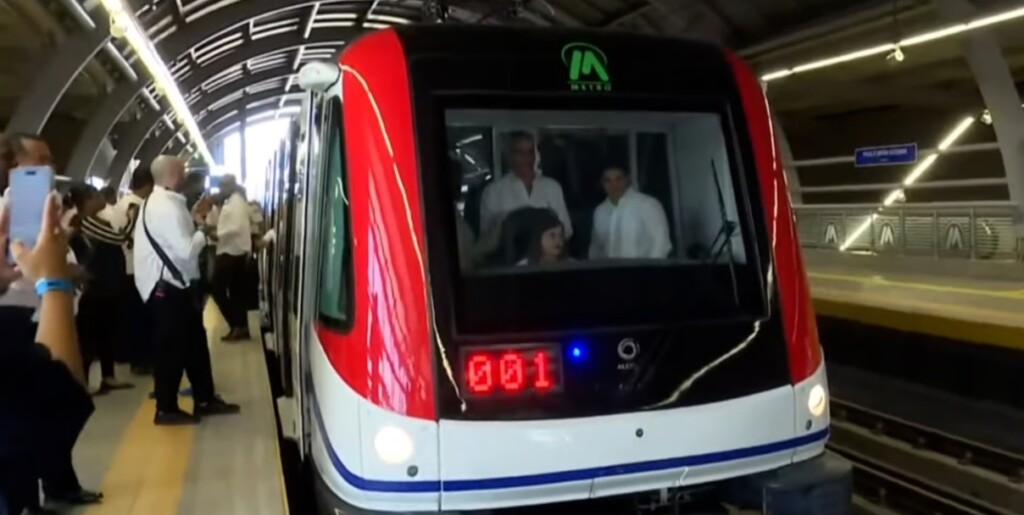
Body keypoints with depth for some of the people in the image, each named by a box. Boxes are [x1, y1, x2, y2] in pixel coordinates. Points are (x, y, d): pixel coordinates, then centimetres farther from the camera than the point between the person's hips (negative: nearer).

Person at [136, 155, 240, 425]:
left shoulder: (158, 202, 13)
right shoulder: (167, 206, -20)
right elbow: (186, 250, -24)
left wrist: (193, 217, 10)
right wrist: (202, 234, -7)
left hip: (170, 284, 10)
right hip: (169, 287, -10)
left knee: (194, 341, 16)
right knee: (171, 346, 1)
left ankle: (205, 400, 25)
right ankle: (166, 409, 14)